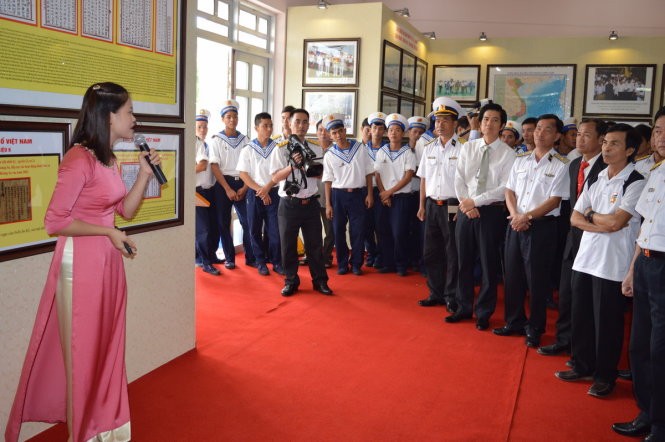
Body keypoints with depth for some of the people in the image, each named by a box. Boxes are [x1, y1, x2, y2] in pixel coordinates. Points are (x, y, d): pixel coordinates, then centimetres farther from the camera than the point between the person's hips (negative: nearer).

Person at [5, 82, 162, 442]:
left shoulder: (109, 160, 8)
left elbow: (126, 210, 14)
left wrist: (144, 174, 3)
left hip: (108, 263, 9)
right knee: (82, 353, 6)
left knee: (106, 348, 17)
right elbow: (54, 222, -19)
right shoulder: (79, 160, -19)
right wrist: (108, 232, -16)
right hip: (81, 263, -8)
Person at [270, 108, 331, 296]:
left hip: (310, 202, 2)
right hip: (289, 203, -2)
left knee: (315, 243, 7)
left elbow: (320, 175, 10)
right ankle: (291, 281, 19)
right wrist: (293, 165, -21)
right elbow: (275, 177, -7)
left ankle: (320, 280, 18)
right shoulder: (281, 149, -1)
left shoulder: (316, 149, 8)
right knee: (288, 244, 6)